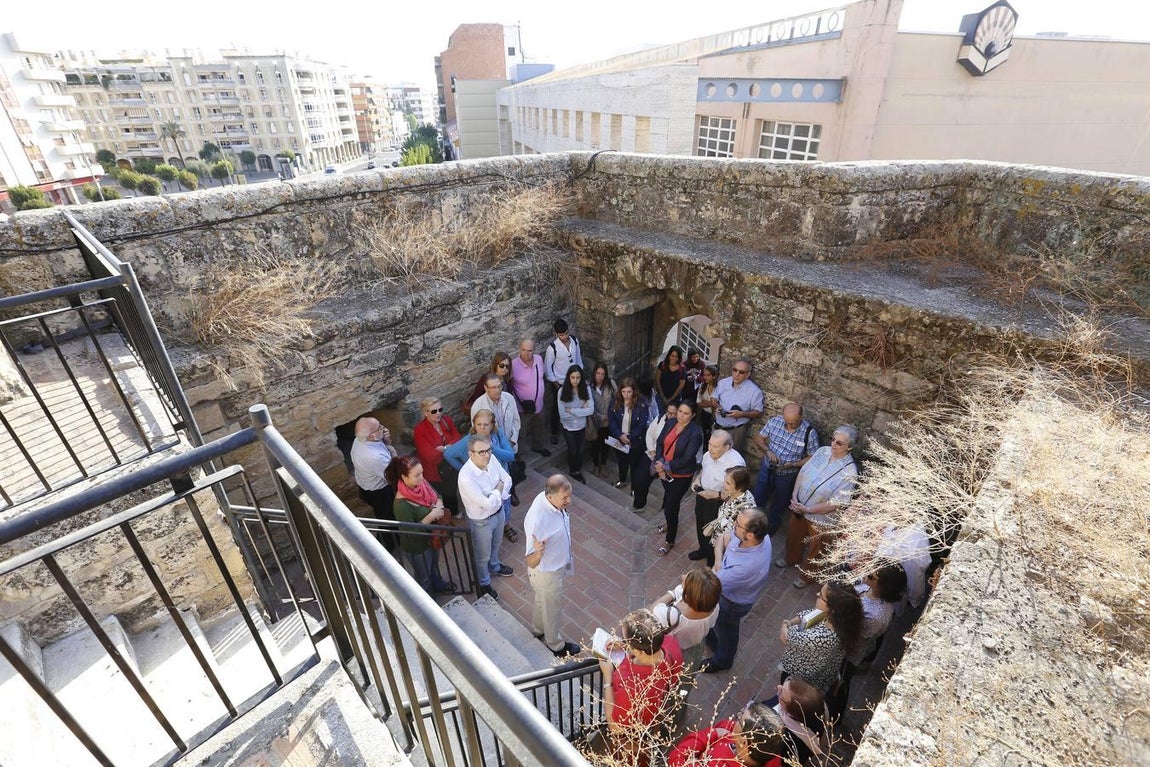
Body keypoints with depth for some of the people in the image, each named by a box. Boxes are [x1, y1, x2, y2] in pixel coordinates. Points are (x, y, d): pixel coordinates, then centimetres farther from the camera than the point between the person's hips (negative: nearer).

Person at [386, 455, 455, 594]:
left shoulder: (421, 483, -16)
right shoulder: (401, 504, -37)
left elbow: (437, 496, 1)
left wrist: (439, 506, -20)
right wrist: (431, 516, -34)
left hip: (432, 537, 7)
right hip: (417, 547, -7)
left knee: (434, 565, 35)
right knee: (424, 575, 23)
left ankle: (438, 584, 64)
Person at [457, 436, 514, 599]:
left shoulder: (491, 459, -17)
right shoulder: (466, 477, -38)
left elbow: (507, 479, -4)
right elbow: (488, 504, -33)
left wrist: (497, 495, -18)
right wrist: (499, 489, -17)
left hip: (499, 511, 6)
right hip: (482, 521, -6)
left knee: (495, 545, 33)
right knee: (482, 555, 21)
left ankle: (494, 566, 63)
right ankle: (483, 584, 48)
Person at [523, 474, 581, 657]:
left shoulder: (551, 500, -16)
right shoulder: (537, 520, -42)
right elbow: (531, 563, -33)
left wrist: (566, 558, 19)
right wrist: (538, 553, -56)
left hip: (556, 565, 7)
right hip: (546, 573, -7)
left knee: (541, 600, 32)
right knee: (552, 608, 20)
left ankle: (538, 630, 59)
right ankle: (556, 645, 48)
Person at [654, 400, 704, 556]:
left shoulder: (695, 433, -24)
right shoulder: (670, 423, -7)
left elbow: (686, 459, -24)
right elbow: (659, 443, -3)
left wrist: (666, 467, -19)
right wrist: (660, 464, -16)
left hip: (681, 475, -6)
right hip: (664, 471, 6)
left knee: (671, 506, 2)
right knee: (668, 498, 28)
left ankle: (669, 541, 24)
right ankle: (670, 522, 57)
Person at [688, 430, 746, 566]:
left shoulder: (736, 463, -33)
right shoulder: (709, 454, -12)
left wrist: (716, 495, -30)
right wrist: (698, 480, -4)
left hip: (718, 502, -7)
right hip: (702, 494, 7)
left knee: (712, 534, 12)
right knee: (701, 525, 28)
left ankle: (712, 564, 38)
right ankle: (703, 550, 57)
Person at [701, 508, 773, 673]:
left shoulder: (747, 566, -47)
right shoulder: (758, 536, -25)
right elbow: (725, 537, -6)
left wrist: (718, 565, -15)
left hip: (732, 602, -6)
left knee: (726, 631, 25)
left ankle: (722, 660, 56)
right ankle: (712, 640, 64)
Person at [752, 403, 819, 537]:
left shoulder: (809, 433, -24)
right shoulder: (775, 421, -16)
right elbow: (759, 438, -4)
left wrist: (793, 464, -27)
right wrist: (768, 451, -21)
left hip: (787, 475, -2)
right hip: (767, 469, 2)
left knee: (779, 505, 22)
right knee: (757, 500, 20)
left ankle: (771, 526, 49)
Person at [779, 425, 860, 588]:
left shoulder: (849, 472, -29)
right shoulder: (823, 451, -12)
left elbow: (836, 503, -26)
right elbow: (803, 471, -2)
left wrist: (807, 509, -23)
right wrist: (794, 496, -11)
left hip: (821, 518, -5)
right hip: (799, 506, 5)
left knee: (816, 550, 20)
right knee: (793, 534, 29)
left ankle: (807, 575, 48)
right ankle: (791, 558, 59)